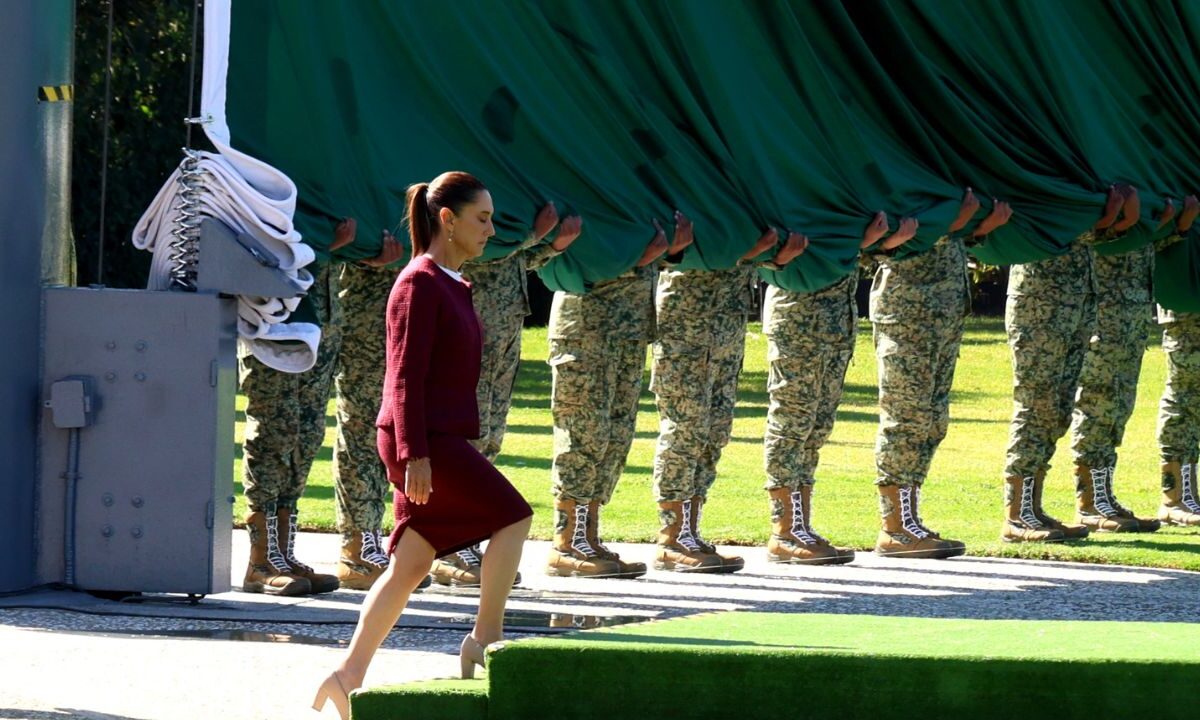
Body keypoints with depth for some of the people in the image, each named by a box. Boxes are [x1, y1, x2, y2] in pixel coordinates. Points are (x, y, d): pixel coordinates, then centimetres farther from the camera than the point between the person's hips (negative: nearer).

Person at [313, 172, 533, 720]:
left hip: (442, 439, 9)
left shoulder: (452, 285, 18)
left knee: (410, 565, 6)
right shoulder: (419, 284, -10)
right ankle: (486, 638, -4)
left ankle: (348, 676, 8)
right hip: (421, 440, -9)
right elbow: (406, 375, -16)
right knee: (512, 517, -10)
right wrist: (415, 454, -21)